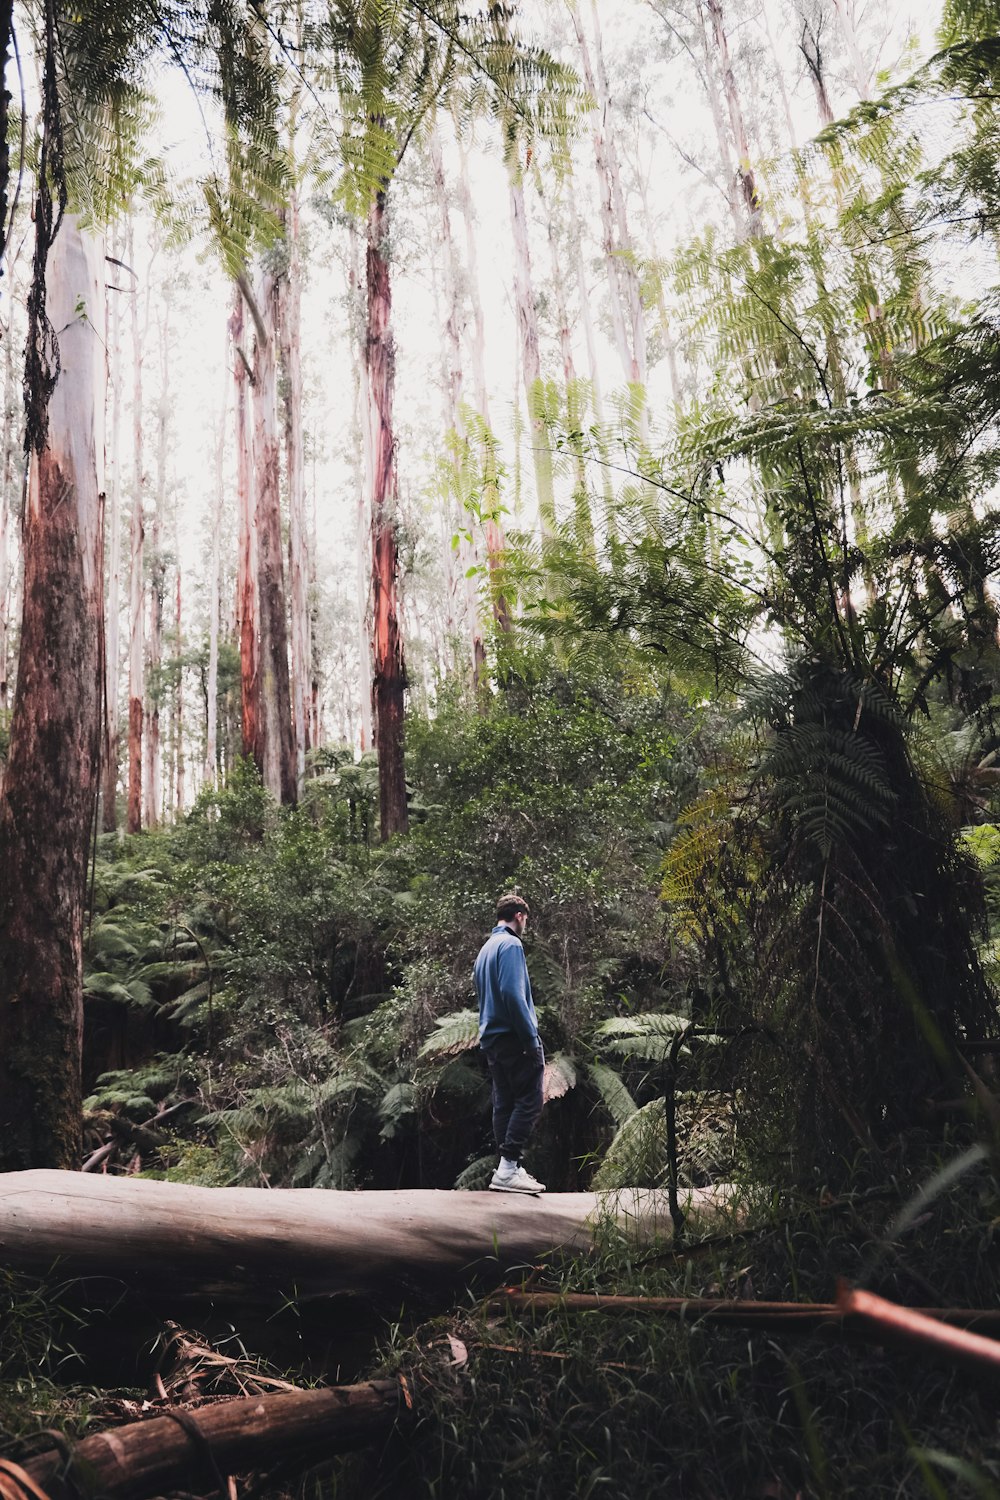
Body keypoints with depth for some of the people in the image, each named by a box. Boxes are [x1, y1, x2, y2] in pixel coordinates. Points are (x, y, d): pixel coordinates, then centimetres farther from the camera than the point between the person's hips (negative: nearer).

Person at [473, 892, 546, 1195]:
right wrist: (532, 1039, -18)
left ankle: (509, 1169, 14)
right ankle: (508, 1168, -12)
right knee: (529, 1101, -7)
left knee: (504, 1103, 10)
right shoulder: (510, 944, -11)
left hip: (492, 1039, 9)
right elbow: (513, 994, -21)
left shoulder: (486, 948, 18)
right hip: (514, 1037, -9)